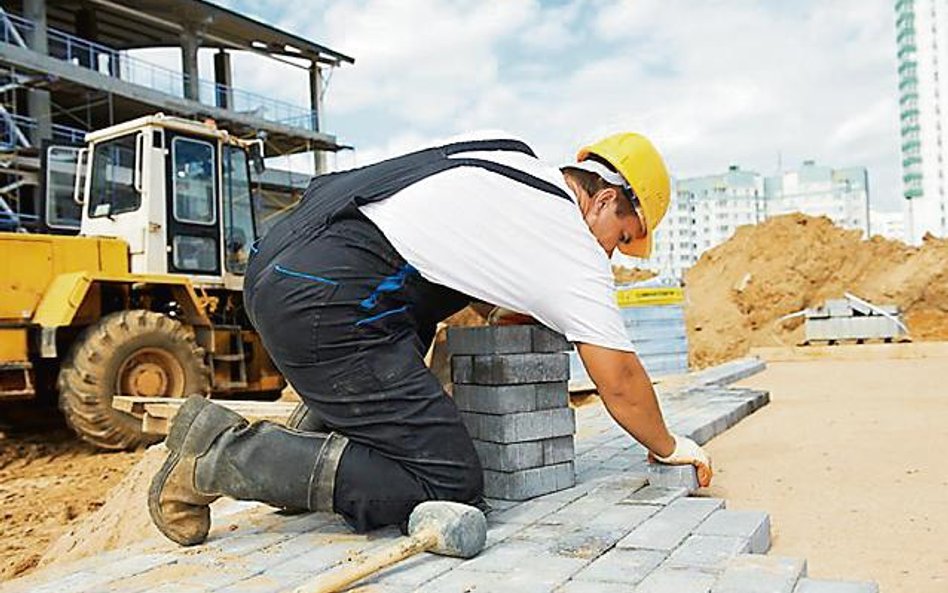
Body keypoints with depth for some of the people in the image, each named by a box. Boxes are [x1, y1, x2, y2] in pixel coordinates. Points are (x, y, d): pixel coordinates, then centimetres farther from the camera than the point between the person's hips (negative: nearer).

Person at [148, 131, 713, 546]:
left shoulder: (508, 156, 22)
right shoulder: (575, 245, 2)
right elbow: (620, 380, 5)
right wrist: (669, 446, 24)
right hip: (324, 304, -10)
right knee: (450, 485, -5)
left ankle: (308, 436, 21)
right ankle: (222, 455, -5)